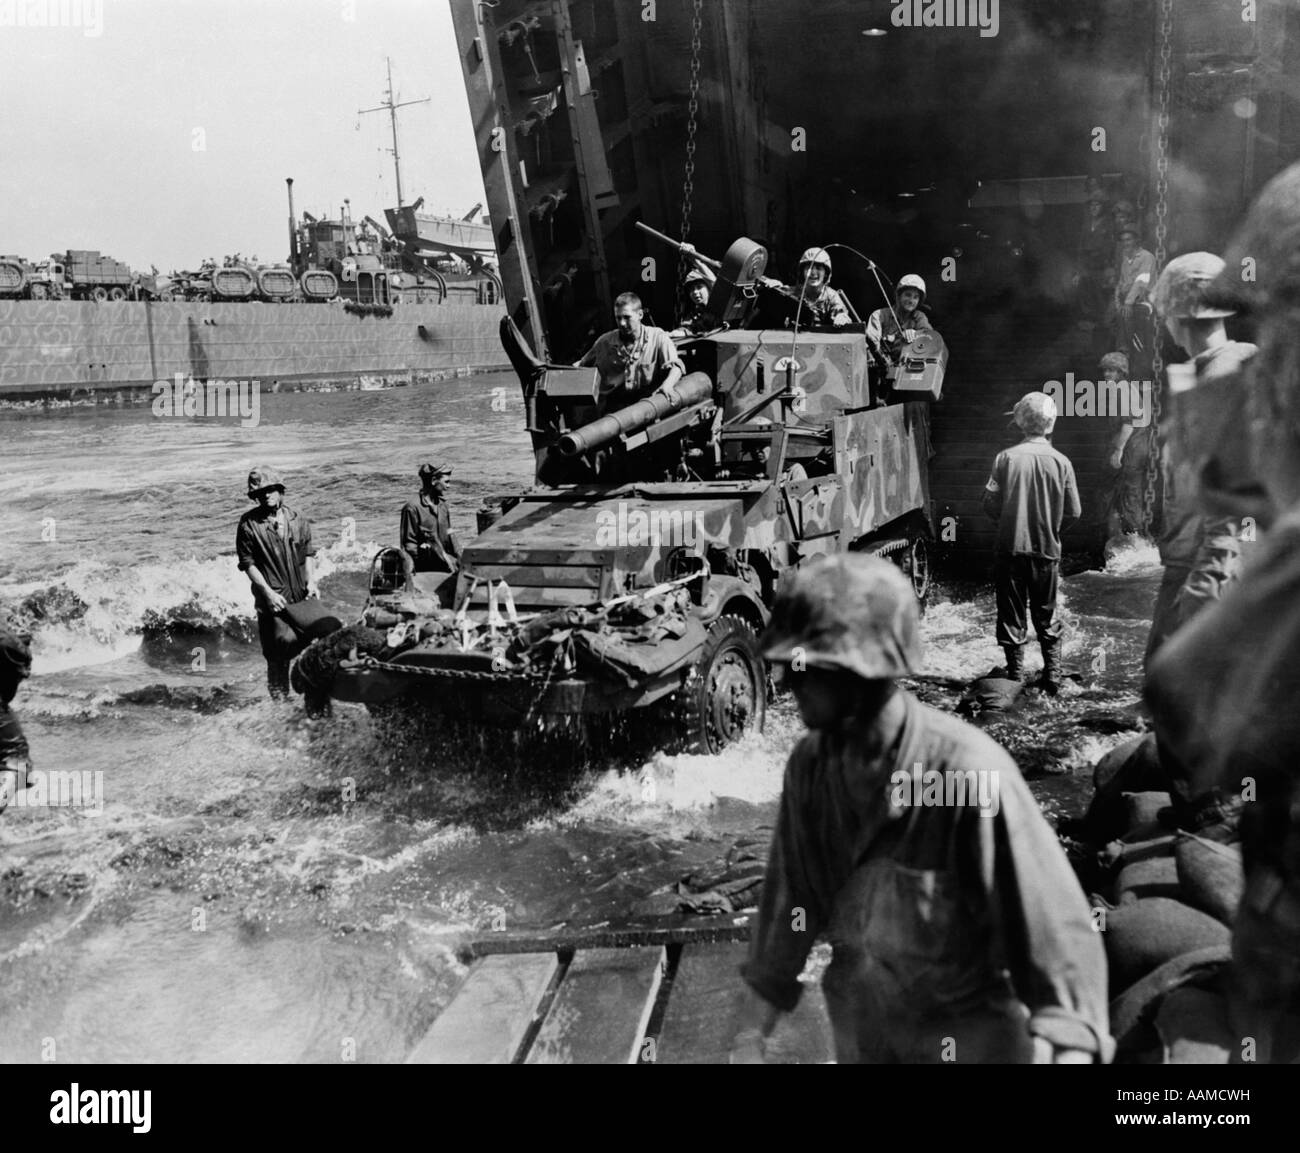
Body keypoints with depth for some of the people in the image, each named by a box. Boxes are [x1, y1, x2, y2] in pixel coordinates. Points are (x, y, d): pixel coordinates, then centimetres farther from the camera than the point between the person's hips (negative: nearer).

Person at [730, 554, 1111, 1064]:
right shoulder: (810, 764, -12)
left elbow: (1060, 943, -28)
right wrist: (747, 1043, 0)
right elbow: (786, 911, -1)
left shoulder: (971, 773, -30)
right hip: (859, 1031, 5)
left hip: (967, 1036, -5)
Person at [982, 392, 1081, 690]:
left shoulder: (1007, 457, -10)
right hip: (1047, 550, 2)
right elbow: (1073, 512, -3)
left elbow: (990, 502, -11)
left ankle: (1015, 677, 11)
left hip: (1010, 548, -1)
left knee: (1011, 617, 8)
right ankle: (1052, 675, 16)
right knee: (1047, 616, 16)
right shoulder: (1061, 462, -6)